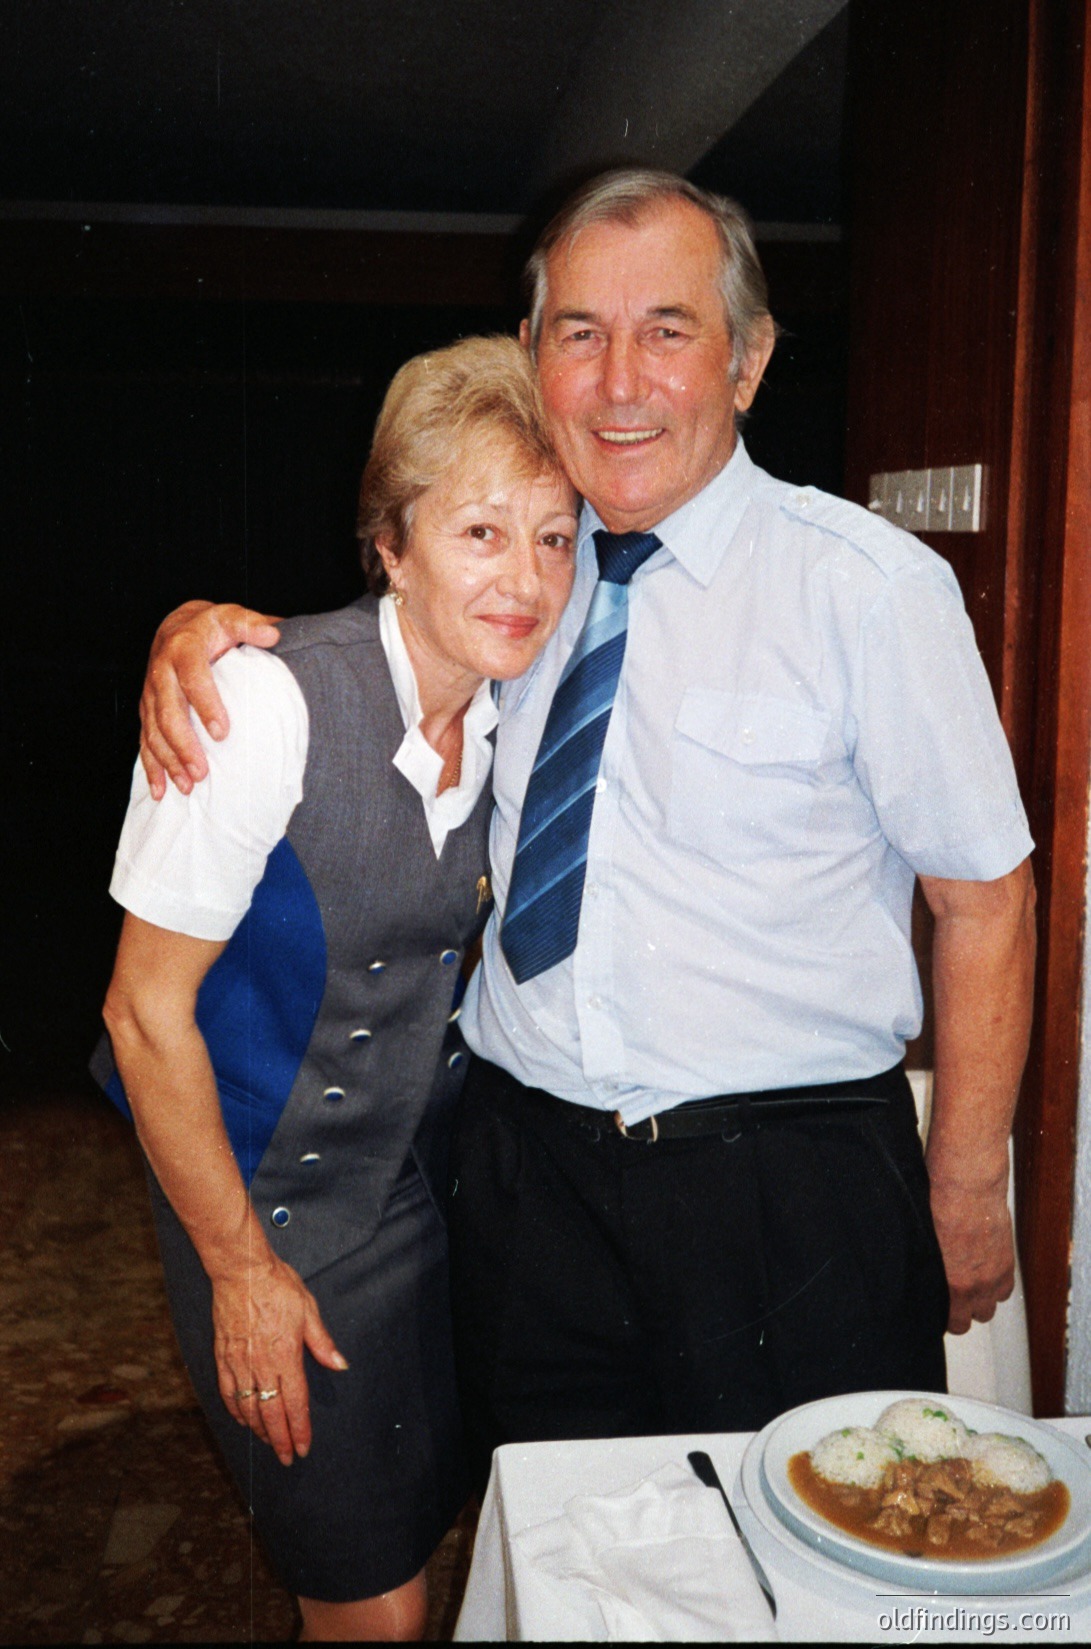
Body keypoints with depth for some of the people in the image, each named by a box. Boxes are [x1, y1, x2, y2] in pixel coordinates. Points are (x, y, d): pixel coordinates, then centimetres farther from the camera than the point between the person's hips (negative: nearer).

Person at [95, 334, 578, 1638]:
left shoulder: (513, 707, -7)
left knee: (419, 1518, 20)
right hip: (265, 1191, -5)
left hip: (426, 1180, 6)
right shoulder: (267, 706, -26)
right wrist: (244, 1270, -12)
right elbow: (147, 1013, -18)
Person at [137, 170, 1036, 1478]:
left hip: (790, 1187, -3)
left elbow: (984, 896, -5)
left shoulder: (867, 585, -9)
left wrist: (966, 1194, -4)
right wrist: (204, 627, -2)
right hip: (529, 1164, 4)